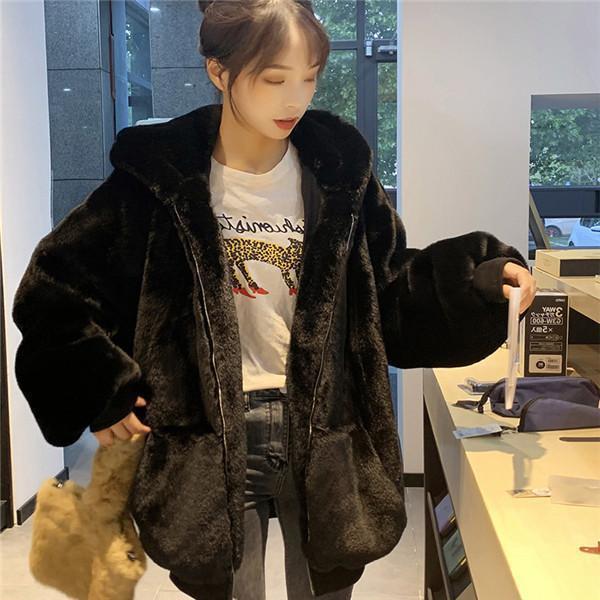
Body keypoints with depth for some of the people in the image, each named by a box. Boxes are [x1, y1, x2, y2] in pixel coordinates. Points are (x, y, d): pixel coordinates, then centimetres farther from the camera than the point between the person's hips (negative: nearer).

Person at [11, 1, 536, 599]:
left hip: (324, 433, 2)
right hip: (211, 441, -1)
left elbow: (393, 290, 4)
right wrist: (98, 390, -7)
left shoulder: (339, 168, 0)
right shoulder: (160, 175, -6)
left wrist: (480, 276, -11)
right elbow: (52, 292, 0)